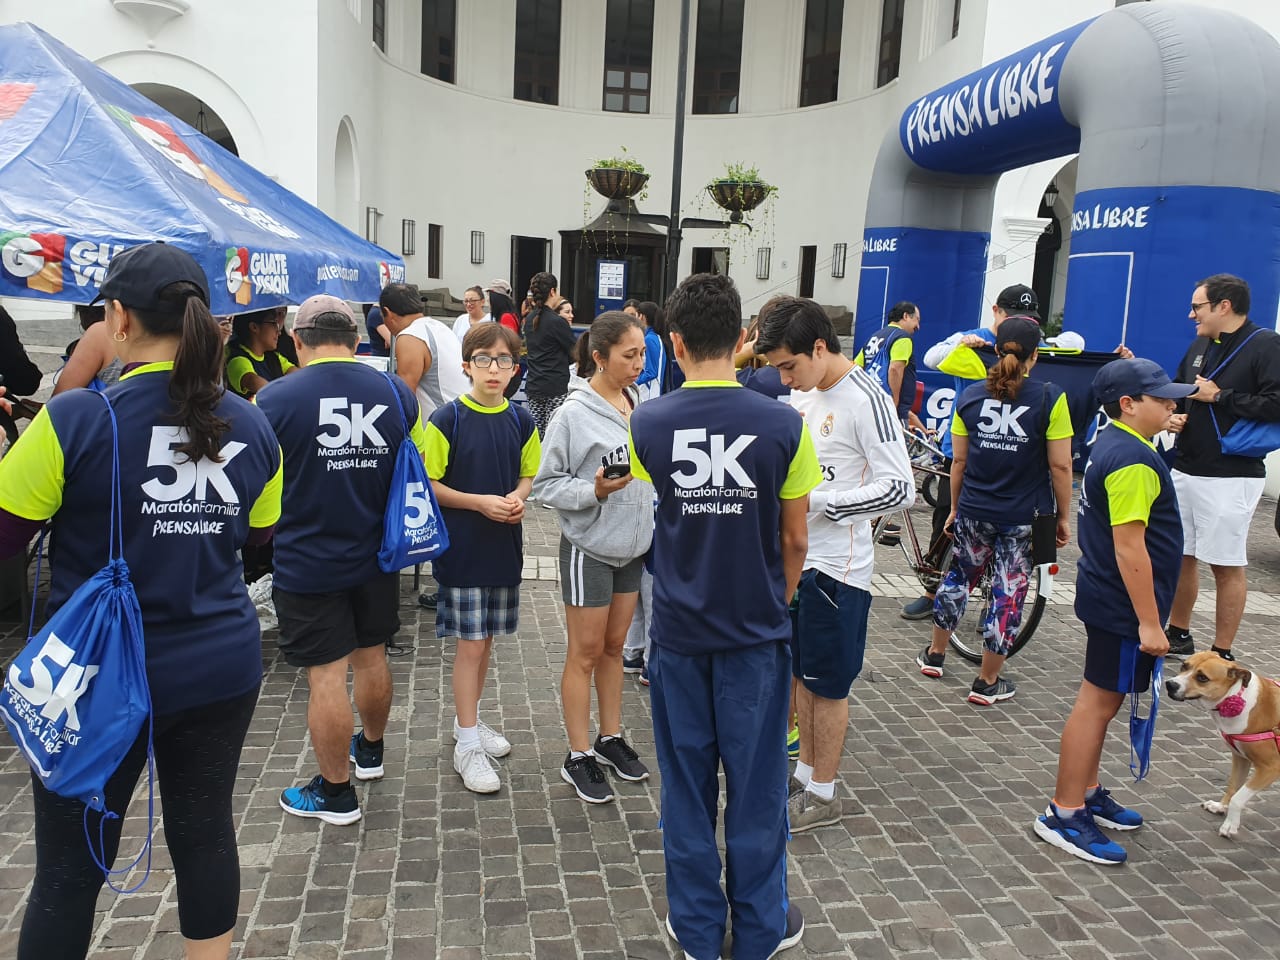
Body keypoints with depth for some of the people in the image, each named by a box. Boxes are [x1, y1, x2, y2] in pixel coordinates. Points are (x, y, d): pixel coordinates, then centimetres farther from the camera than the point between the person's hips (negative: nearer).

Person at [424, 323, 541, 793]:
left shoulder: (521, 420, 3)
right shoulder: (448, 419, -11)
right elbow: (429, 484, -8)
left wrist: (518, 497, -8)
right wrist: (480, 502, -19)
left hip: (504, 543, 5)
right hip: (462, 546, -5)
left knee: (486, 640, 16)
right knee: (470, 644, -1)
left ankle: (469, 719, 34)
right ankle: (468, 744, 11)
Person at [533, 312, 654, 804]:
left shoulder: (639, 403, 1)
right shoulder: (575, 413, -17)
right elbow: (546, 484, -13)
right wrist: (594, 491, -28)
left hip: (632, 546, 6)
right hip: (589, 548, -6)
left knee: (614, 647, 18)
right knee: (585, 653, 6)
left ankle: (610, 738, 34)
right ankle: (578, 757, 20)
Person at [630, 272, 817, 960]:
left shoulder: (647, 423, -9)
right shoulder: (784, 426, -12)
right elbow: (794, 540, -2)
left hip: (678, 629, 1)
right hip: (756, 632, -1)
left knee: (686, 785, 14)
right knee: (756, 783, 14)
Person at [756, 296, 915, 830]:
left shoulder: (866, 400, -18)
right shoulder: (802, 393, 7)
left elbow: (900, 489, -23)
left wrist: (817, 503, -24)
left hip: (836, 566, -8)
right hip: (795, 556, 8)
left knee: (827, 685, 6)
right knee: (802, 674, 18)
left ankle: (823, 796, 23)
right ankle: (805, 775, 35)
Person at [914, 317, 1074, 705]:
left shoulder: (970, 397, -1)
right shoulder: (1050, 399, -10)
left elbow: (959, 461, 4)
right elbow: (1060, 466, -9)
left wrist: (955, 508, 15)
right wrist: (1063, 517, 2)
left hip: (973, 512, 3)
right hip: (1023, 517, -3)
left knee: (959, 576, 22)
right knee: (1008, 593, 7)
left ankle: (934, 654, 34)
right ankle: (987, 682, 16)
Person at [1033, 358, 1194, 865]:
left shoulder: (1112, 444, 10)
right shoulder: (1134, 461, -22)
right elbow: (1130, 546, -25)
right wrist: (1149, 622, -22)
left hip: (1105, 596, 10)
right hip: (1122, 605, -10)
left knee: (1101, 700, 19)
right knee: (1098, 703, -3)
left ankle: (1087, 793, 32)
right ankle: (1063, 815, 6)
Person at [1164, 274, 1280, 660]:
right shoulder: (1200, 345, 13)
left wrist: (1219, 397, -16)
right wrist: (1172, 415, 5)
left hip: (1230, 478, -7)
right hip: (1185, 470, 8)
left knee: (1227, 565, 1)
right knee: (1180, 556, 14)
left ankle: (1222, 655, 11)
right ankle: (1178, 636, 29)